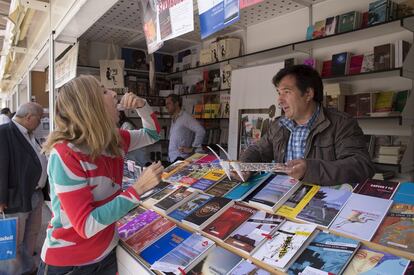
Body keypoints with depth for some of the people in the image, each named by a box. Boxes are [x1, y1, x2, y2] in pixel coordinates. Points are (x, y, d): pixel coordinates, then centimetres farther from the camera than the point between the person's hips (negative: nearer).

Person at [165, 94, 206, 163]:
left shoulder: (185, 117, -9)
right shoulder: (173, 119, 18)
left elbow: (201, 131, -19)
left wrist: (192, 149, -14)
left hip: (180, 158, -8)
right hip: (172, 158, 8)